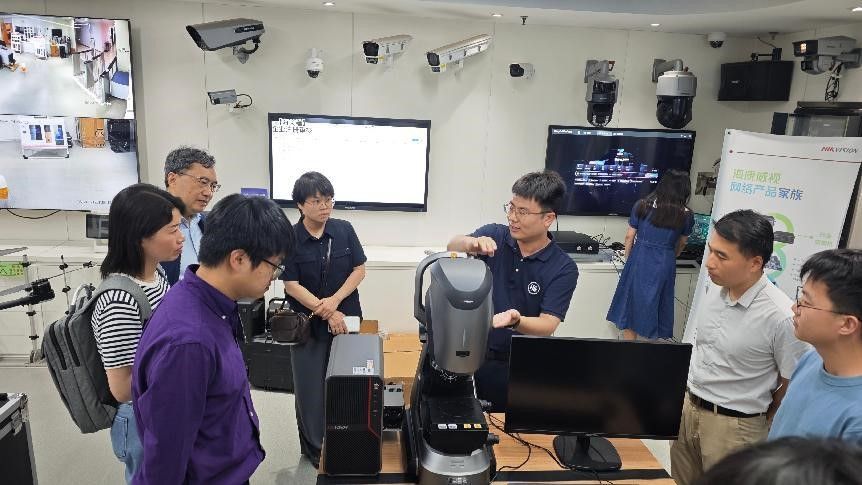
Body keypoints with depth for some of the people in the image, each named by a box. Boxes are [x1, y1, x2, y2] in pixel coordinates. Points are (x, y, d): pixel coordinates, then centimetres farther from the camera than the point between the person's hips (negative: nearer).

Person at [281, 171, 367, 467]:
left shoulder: (344, 230, -3)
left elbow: (359, 269, 0)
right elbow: (292, 285, -11)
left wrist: (335, 301, -13)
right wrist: (326, 313, -17)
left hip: (346, 320, 2)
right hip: (308, 324, -2)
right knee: (310, 386, 9)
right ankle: (314, 447, 26)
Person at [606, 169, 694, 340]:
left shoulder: (642, 206, -4)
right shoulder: (686, 215, -1)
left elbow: (629, 237, 1)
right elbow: (681, 244, 14)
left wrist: (628, 260, 16)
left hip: (639, 261, 0)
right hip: (665, 264, 0)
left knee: (633, 305, 12)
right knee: (657, 309, 12)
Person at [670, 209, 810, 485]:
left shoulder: (781, 317, -24)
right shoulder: (712, 288, -6)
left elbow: (792, 386, -11)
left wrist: (761, 428, 1)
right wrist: (693, 396, 12)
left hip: (734, 426, -6)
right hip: (688, 408, 6)